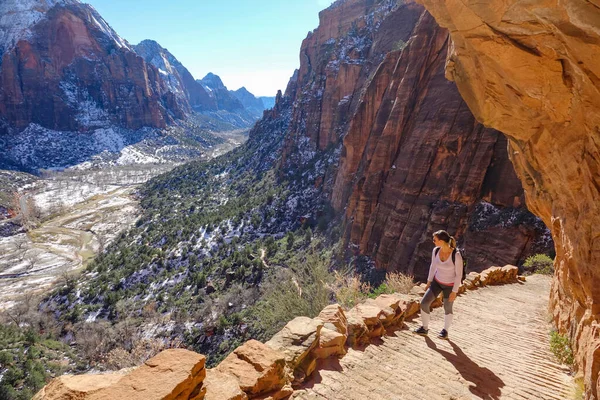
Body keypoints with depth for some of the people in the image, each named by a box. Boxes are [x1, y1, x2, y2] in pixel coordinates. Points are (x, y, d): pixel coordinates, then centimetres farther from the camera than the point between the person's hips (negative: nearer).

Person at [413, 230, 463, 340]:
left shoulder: (456, 255, -32)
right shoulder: (435, 250, -16)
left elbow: (459, 274, -21)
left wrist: (454, 291, -16)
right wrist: (429, 282, 8)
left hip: (450, 285, -4)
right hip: (437, 281, 4)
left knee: (447, 308, 15)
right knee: (424, 303, -2)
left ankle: (445, 331, 42)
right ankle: (424, 328, 19)